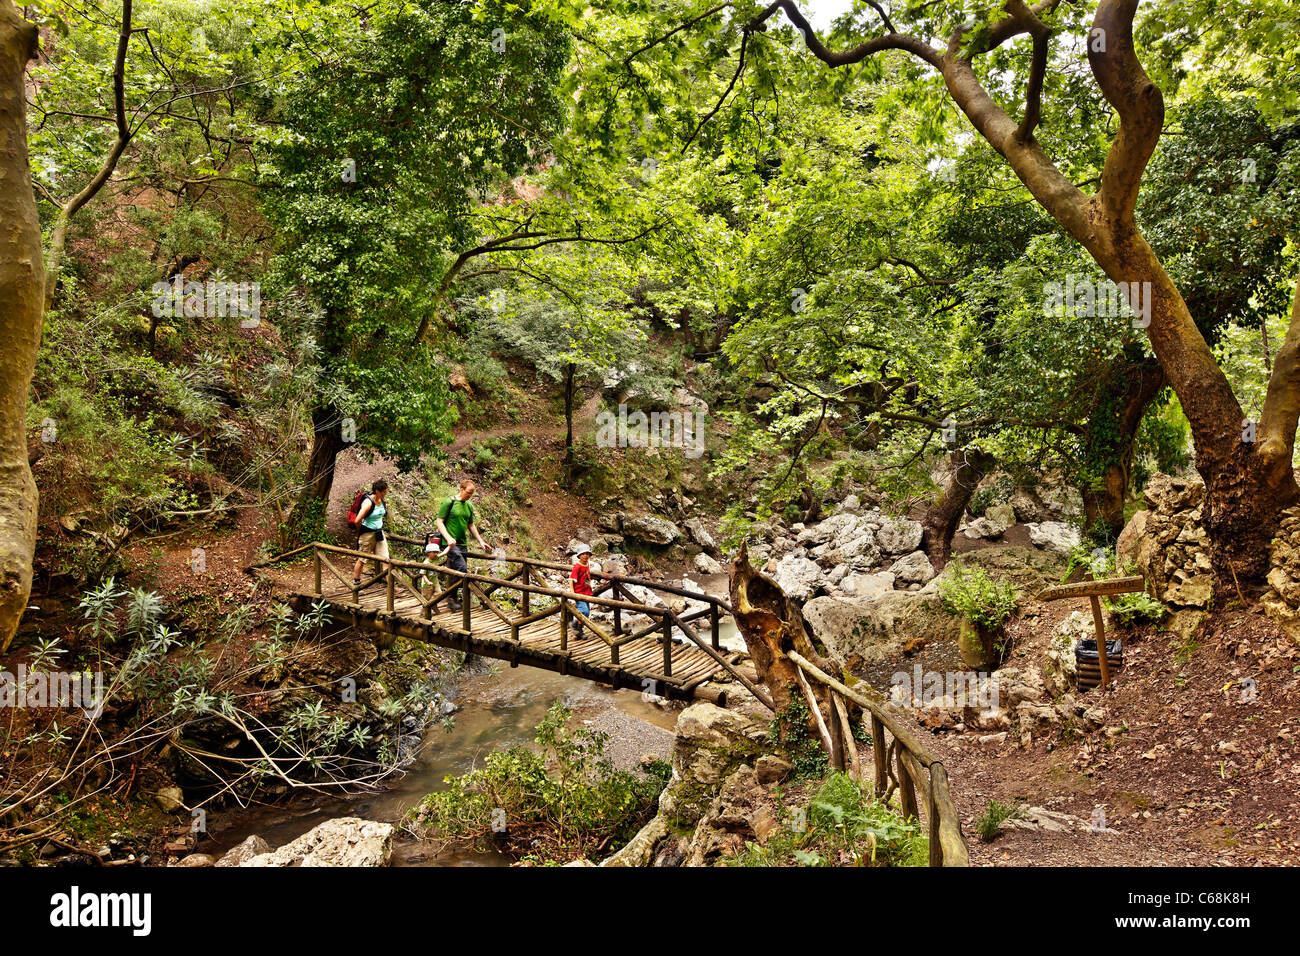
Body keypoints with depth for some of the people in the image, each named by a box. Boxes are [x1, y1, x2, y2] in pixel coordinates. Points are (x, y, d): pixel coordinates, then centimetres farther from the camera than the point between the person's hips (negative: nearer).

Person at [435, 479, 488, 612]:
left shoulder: (469, 506, 14)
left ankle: (452, 598, 17)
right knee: (462, 570, -17)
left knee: (456, 572, 7)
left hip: (462, 543, 7)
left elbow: (471, 525, 24)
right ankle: (453, 598, -6)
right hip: (450, 544, -7)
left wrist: (480, 541, 20)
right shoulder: (449, 502, -6)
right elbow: (439, 522, -7)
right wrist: (448, 538, -19)